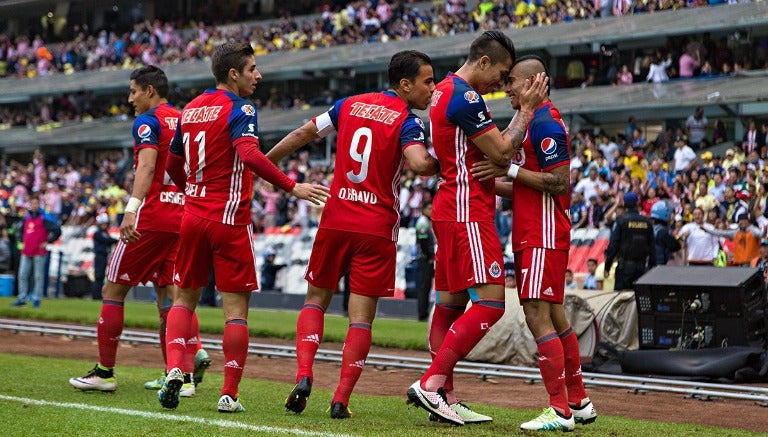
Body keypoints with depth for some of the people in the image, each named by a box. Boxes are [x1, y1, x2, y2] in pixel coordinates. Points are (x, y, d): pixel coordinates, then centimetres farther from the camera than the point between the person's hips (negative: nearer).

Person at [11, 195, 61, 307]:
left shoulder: (45, 218, -6)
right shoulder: (26, 217, 13)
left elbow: (57, 231, -10)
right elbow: (21, 230, 31)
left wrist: (47, 242, -8)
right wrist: (23, 241, 17)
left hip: (39, 252, -6)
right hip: (26, 252, 6)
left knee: (38, 276, -2)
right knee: (22, 275, 5)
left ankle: (37, 299, 2)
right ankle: (22, 299, 11)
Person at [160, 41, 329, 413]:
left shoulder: (190, 109, 11)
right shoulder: (239, 109, -10)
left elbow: (173, 166, 19)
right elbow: (249, 155, -28)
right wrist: (292, 187, -27)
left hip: (193, 216, 6)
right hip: (229, 220, -6)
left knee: (184, 299, 16)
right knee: (236, 308, 0)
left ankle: (174, 369, -4)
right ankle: (229, 394, -1)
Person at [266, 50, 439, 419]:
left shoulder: (350, 105, 8)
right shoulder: (407, 122, -8)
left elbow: (305, 133, 14)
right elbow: (419, 164, -27)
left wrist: (264, 161, 25)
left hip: (336, 219, 4)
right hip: (377, 227, -4)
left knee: (316, 299, 18)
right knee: (361, 316, 2)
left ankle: (303, 375, -1)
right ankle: (341, 399, -3)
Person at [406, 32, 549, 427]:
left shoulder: (444, 91, 17)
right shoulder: (465, 97, -15)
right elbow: (501, 153, -14)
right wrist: (528, 109, -5)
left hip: (450, 209, 11)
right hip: (468, 211, -11)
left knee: (450, 301, 10)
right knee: (491, 302, -12)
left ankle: (445, 397, 11)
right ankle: (431, 383, -15)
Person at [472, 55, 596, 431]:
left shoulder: (543, 123, -14)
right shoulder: (533, 121, 19)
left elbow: (559, 183, -20)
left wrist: (510, 170, -19)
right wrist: (491, 181, 14)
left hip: (543, 236, -11)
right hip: (533, 234, 11)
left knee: (538, 316, -12)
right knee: (554, 316, 15)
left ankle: (560, 411, -12)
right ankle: (579, 402, 23)